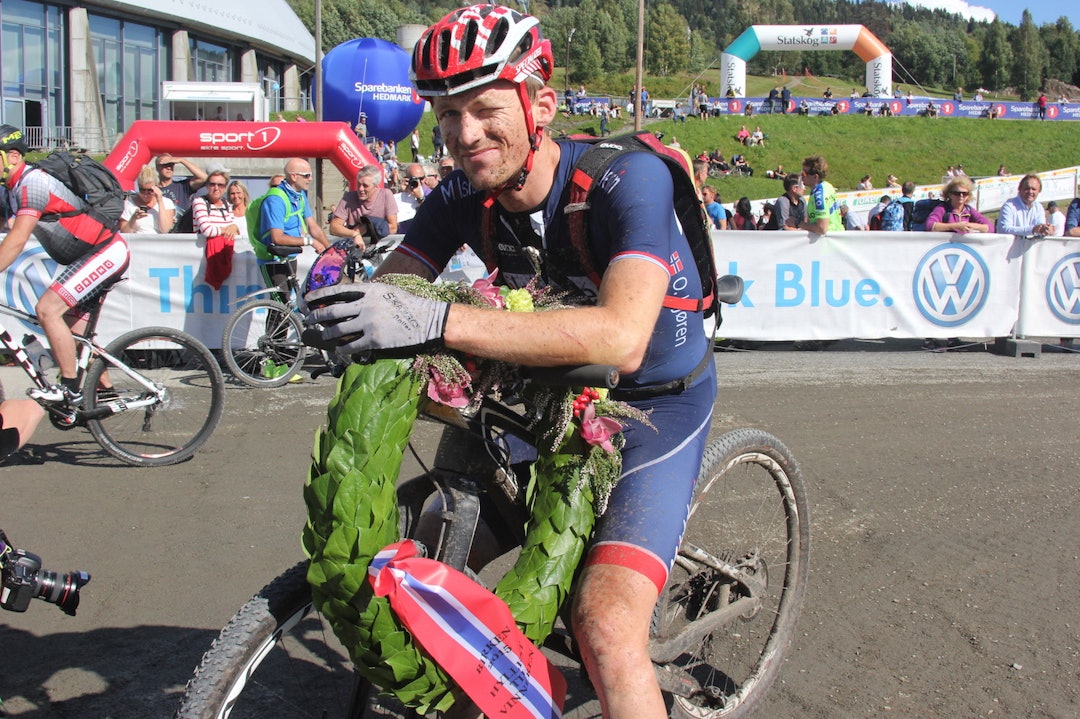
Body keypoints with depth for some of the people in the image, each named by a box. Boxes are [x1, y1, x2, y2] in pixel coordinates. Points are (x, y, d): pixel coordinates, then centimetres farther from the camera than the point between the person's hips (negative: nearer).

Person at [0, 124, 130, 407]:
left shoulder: (32, 182, -19)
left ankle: (69, 390, -11)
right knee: (74, 328, 13)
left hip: (106, 252, -10)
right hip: (92, 254, 10)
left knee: (47, 309, -18)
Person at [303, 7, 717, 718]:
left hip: (657, 400, -6)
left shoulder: (628, 178, -28)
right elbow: (387, 298, -7)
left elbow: (621, 338, -43)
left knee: (607, 626, -24)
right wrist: (322, 317, -32)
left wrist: (437, 321, -51)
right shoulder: (464, 198, -9)